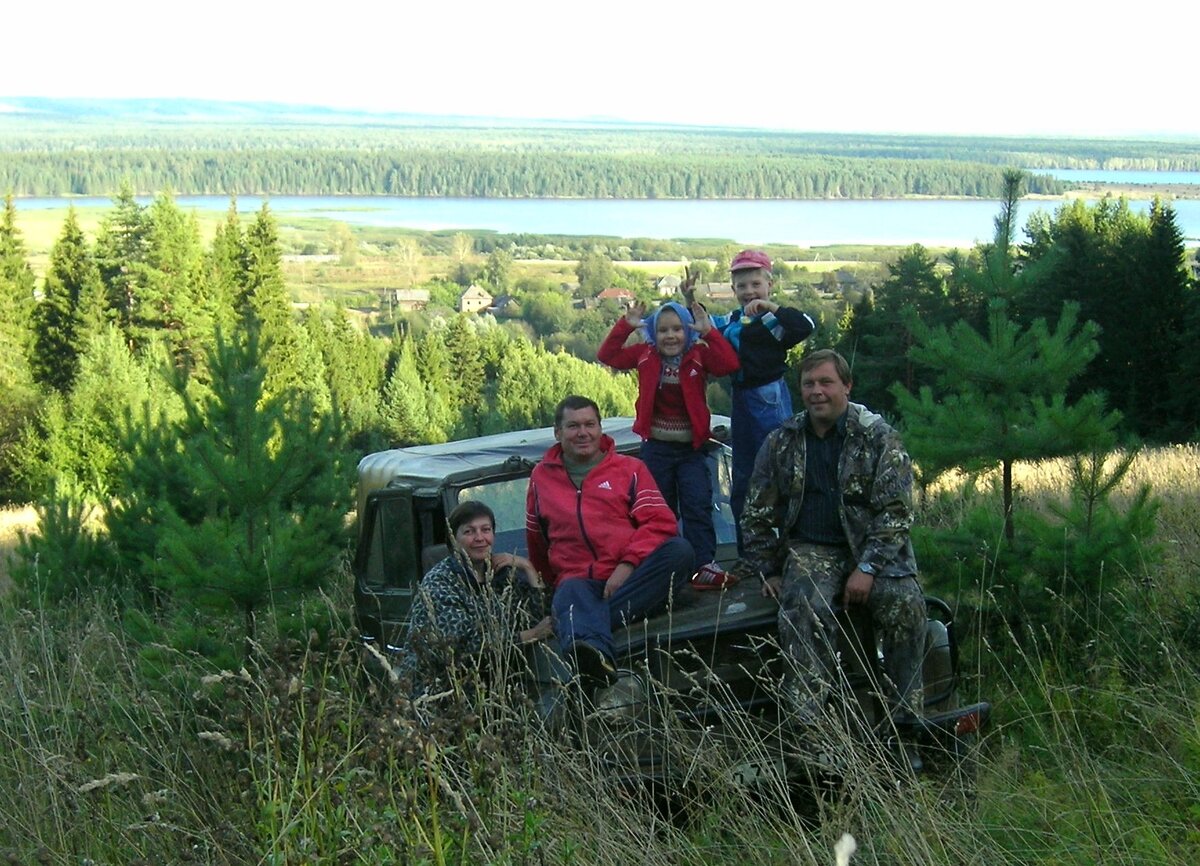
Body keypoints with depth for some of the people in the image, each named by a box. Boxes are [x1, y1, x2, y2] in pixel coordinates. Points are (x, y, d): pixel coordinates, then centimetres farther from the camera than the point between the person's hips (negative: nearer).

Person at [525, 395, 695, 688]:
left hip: (631, 579, 1)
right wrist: (548, 585, 28)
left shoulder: (630, 468, 15)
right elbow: (536, 541, 29)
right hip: (579, 580, -1)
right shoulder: (542, 477, 20)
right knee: (570, 595, -38)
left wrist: (628, 564, -13)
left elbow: (660, 522, 2)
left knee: (679, 550, -30)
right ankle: (596, 653, -74)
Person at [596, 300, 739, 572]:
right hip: (656, 447, 2)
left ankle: (705, 562, 1)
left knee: (698, 506, -3)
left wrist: (709, 332, -28)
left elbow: (730, 364, -22)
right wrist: (625, 326, -14)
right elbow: (607, 356, -3)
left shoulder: (699, 355, -7)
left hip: (691, 447, -2)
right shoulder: (645, 355, -1)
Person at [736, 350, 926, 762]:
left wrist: (868, 567, -16)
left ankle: (904, 725, -21)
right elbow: (757, 515, 16)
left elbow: (895, 510, -6)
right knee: (806, 611, -31)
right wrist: (768, 571, 8)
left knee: (904, 603, -30)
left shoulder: (878, 437, 0)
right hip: (811, 552, 1)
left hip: (872, 549, -1)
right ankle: (806, 727, -38)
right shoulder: (782, 443, 8)